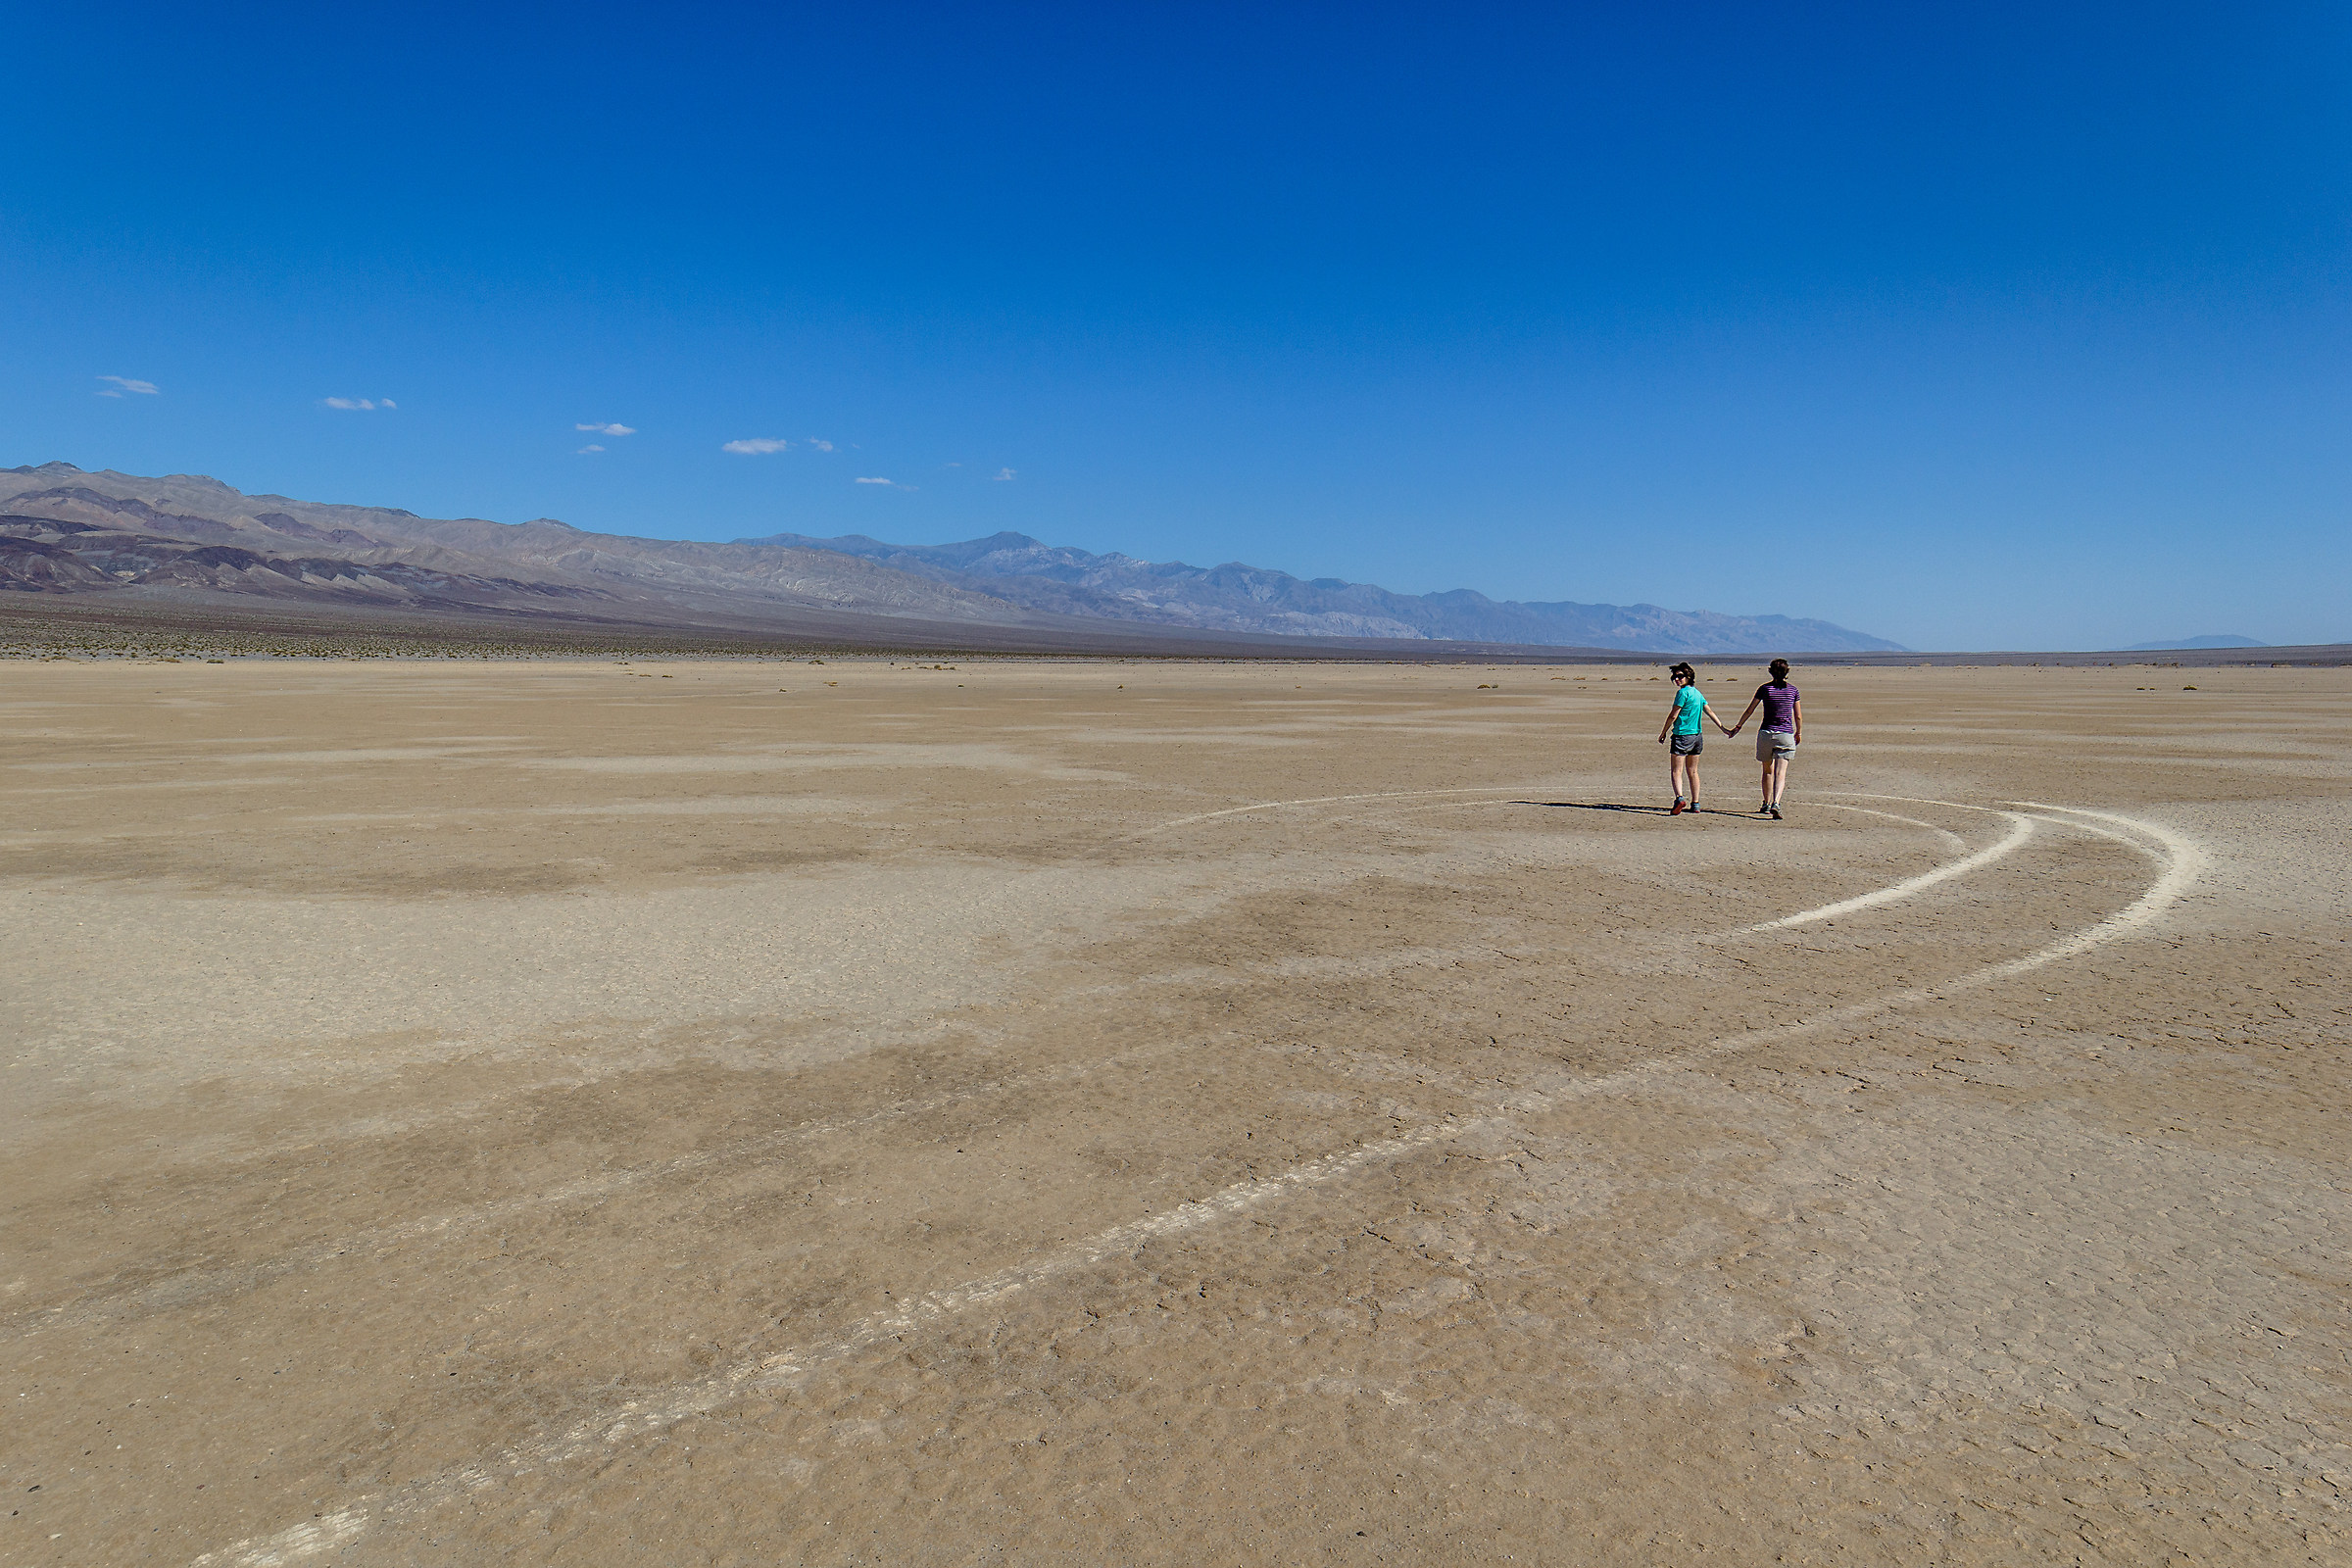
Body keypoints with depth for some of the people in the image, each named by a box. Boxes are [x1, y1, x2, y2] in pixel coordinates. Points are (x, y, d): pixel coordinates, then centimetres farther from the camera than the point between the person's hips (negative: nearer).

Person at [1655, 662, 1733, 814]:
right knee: (1692, 771, 14)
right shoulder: (1698, 693, 12)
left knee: (1676, 771, -8)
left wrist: (1663, 733, -4)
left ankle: (1680, 798, -28)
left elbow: (1673, 716, -13)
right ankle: (1695, 804, 16)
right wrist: (1723, 729, 22)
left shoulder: (1683, 692, -12)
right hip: (1697, 735, 8)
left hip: (1682, 735, -8)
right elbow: (1710, 712, 17)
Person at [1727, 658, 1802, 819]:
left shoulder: (1765, 688, -2)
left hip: (1766, 733, 0)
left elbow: (1750, 710, 3)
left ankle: (1767, 804, 25)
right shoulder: (1793, 690, 2)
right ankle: (1775, 804, -24)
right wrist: (1798, 733, 22)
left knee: (1768, 770, 16)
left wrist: (1738, 726, 15)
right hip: (1786, 734, 0)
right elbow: (1798, 717, 6)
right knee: (1780, 773, -5)